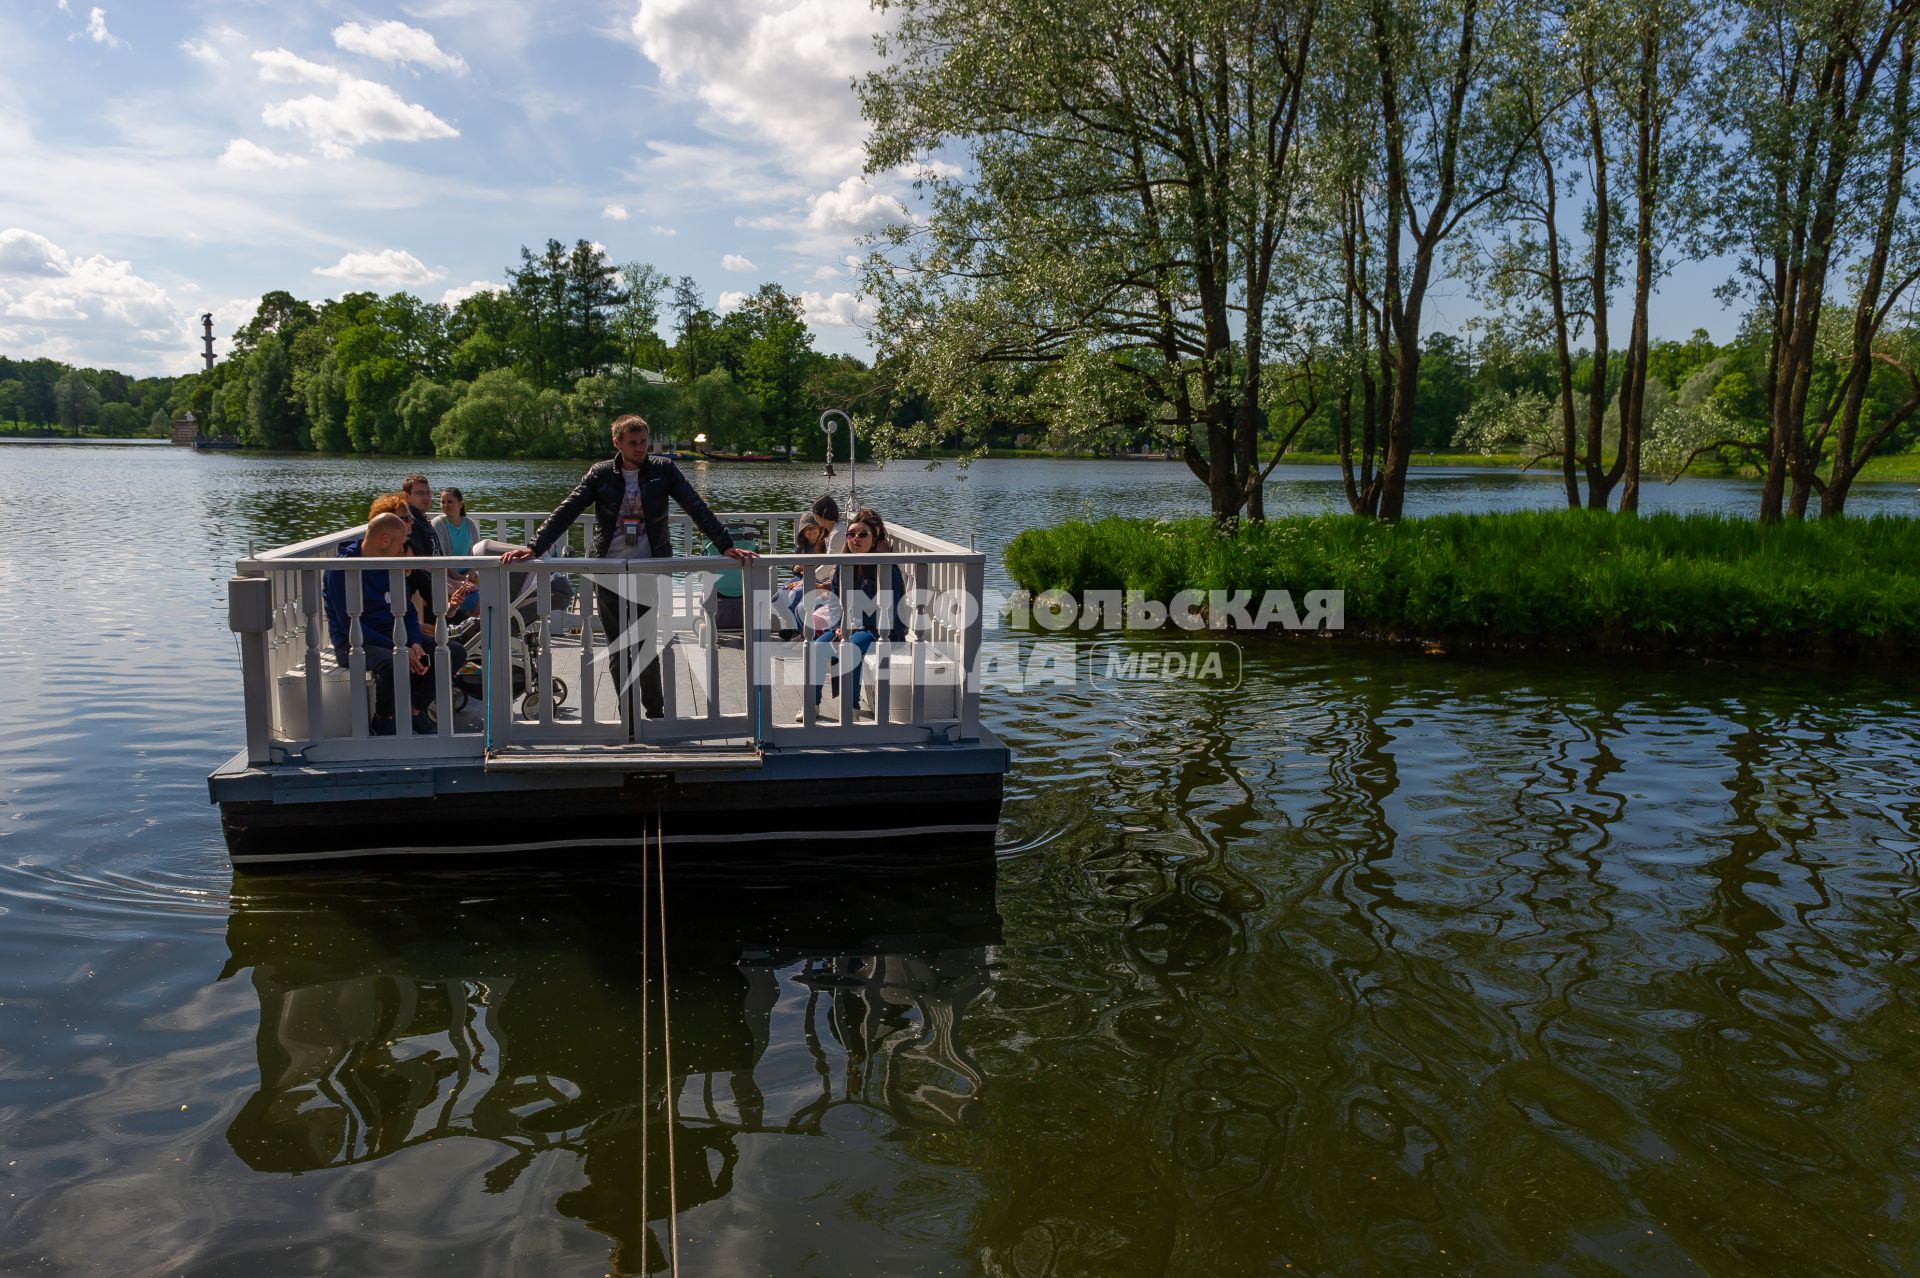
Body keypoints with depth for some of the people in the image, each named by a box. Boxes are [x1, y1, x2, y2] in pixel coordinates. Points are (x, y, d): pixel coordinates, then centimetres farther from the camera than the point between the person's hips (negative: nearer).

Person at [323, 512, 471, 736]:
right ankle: (383, 719, -11)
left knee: (455, 653, -9)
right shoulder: (342, 570, -15)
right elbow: (351, 625, -22)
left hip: (393, 634, 7)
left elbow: (406, 610, 13)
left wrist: (415, 643, -8)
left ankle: (415, 709, 5)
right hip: (355, 643, -7)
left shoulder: (391, 566, 9)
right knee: (392, 663, -40)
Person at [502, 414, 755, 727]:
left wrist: (726, 546, -12)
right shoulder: (601, 474, 2)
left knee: (646, 647, -2)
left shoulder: (663, 470, 1)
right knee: (618, 650, 7)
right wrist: (534, 547, -10)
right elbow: (565, 512, -1)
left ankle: (656, 713, 15)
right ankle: (628, 717, 17)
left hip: (647, 572, -1)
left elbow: (697, 509, -3)